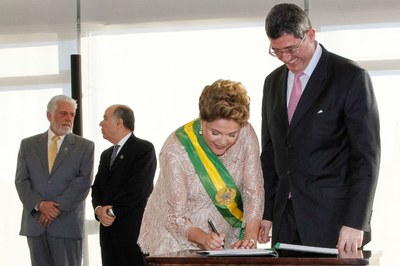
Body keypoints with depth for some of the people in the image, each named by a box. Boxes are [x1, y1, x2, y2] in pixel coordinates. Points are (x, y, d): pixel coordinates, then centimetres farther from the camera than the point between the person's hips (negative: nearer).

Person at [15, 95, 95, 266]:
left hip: (67, 223, -2)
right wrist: (40, 205, -13)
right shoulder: (28, 145, 12)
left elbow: (83, 182, -5)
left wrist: (58, 207, -13)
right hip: (35, 222, 2)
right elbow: (21, 181, 3)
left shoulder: (85, 147, 5)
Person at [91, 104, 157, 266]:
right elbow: (96, 188, 15)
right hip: (108, 233, 7)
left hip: (133, 231, -7)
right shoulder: (106, 155, 21)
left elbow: (137, 188, -14)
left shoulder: (144, 149, -5)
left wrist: (112, 212, -11)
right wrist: (99, 209, -6)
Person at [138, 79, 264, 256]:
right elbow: (176, 217, -15)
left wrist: (250, 236, -24)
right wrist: (204, 238, -34)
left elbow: (254, 193, -7)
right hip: (178, 241, -2)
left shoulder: (246, 135, -9)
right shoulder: (175, 150, -19)